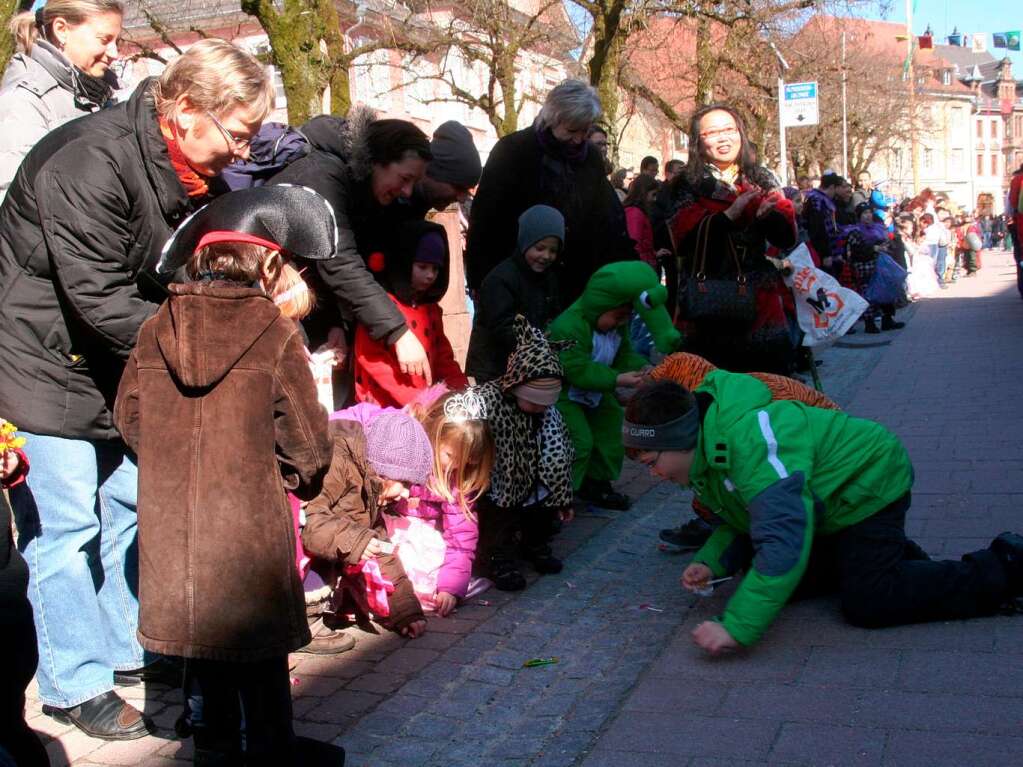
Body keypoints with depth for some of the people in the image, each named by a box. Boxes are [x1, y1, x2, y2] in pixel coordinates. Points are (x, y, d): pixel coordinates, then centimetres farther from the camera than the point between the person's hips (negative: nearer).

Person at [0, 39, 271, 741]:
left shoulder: (191, 171, 0)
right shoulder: (90, 165, -28)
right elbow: (99, 297, -29)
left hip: (116, 361, 9)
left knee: (133, 500, 13)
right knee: (65, 524, -2)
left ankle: (130, 648, 29)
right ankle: (77, 684, 12)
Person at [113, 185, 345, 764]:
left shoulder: (157, 328, 0)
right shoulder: (277, 334, -12)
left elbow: (129, 418, 9)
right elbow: (310, 445, -10)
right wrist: (299, 475, 11)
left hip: (172, 523, 5)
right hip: (249, 524, -4)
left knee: (202, 626, 20)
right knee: (260, 644, 11)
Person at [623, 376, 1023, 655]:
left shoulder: (750, 444, -38)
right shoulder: (708, 449, -5)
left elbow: (783, 543, -44)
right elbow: (741, 520, 6)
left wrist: (737, 627, -46)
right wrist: (711, 563, -14)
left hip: (871, 480, -10)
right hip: (829, 499, 10)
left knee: (868, 604, -13)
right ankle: (895, 554, 24)